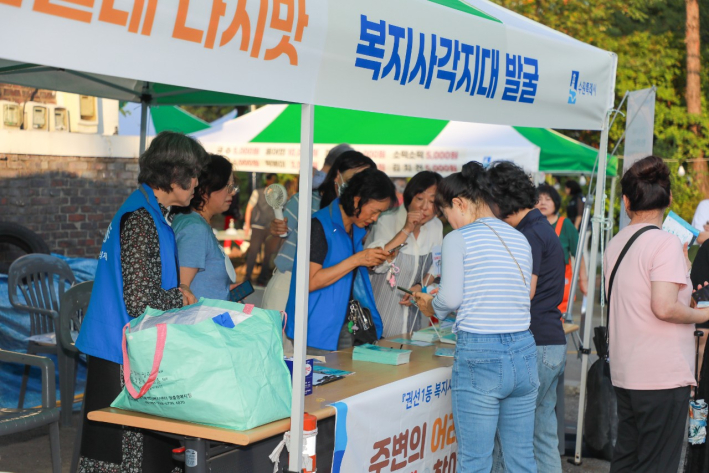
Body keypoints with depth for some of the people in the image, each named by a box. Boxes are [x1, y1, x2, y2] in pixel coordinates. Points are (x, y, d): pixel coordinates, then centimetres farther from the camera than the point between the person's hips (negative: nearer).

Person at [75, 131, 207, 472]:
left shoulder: (146, 211, 13)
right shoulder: (141, 220, -18)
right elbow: (140, 301, -23)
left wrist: (176, 293, 10)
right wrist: (180, 297, -7)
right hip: (124, 358, -10)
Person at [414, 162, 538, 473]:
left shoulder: (458, 239, -6)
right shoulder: (520, 239, 12)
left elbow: (451, 297, -13)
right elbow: (520, 295, 13)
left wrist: (431, 307, 10)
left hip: (479, 354, -6)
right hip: (523, 351, 6)